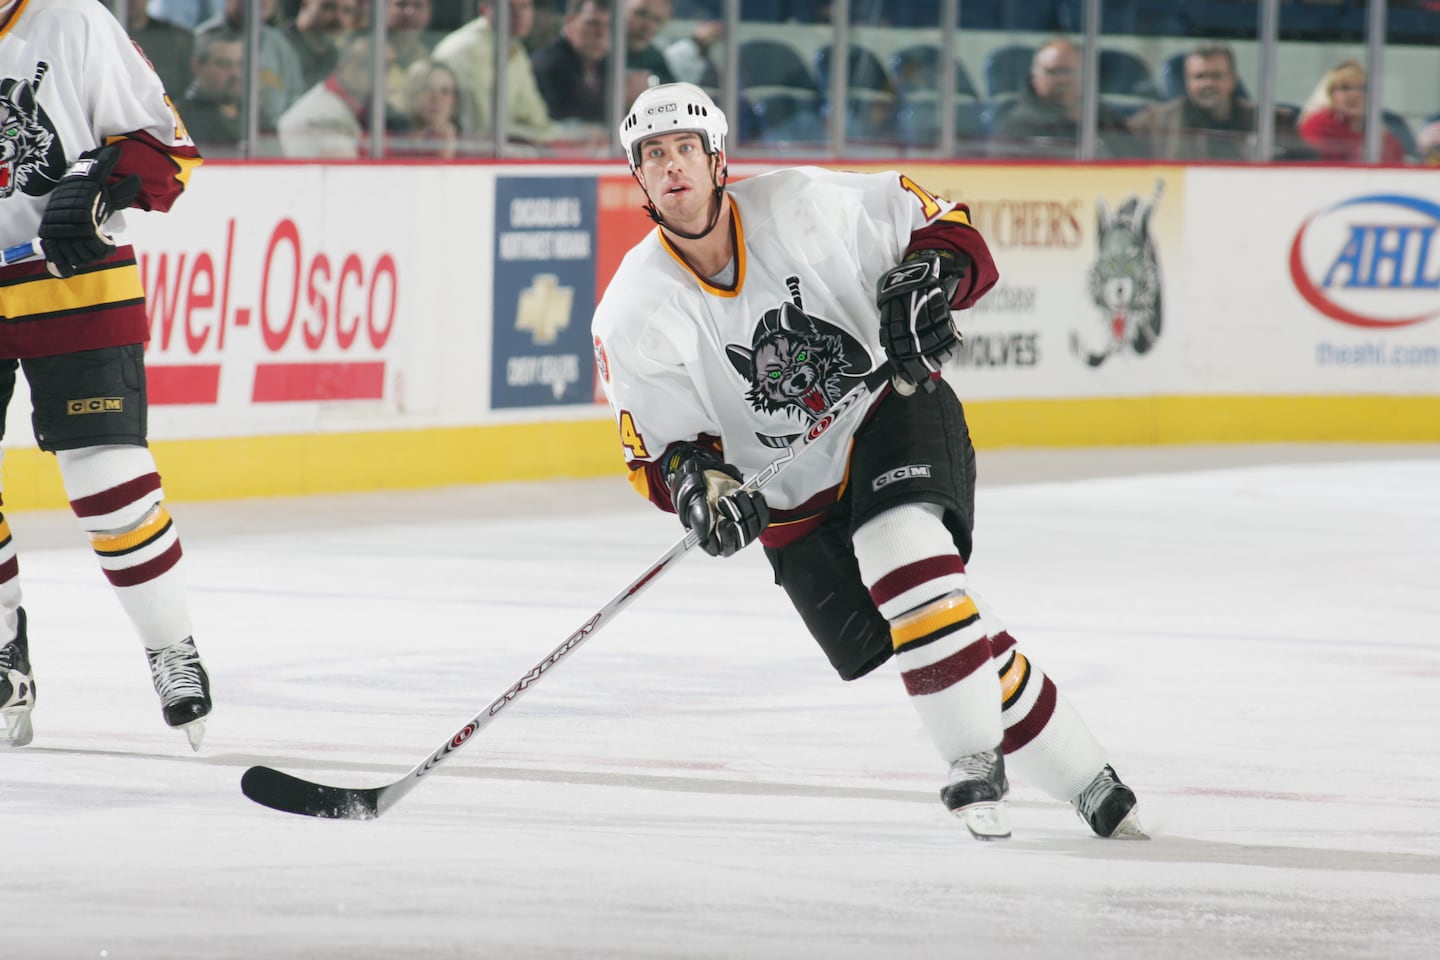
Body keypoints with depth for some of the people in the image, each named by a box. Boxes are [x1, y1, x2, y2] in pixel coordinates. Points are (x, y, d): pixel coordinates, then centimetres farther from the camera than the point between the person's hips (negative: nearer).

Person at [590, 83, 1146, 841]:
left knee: (902, 546, -33)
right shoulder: (634, 317, -12)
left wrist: (928, 281, -26)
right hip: (795, 502, 2)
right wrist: (696, 483, -29)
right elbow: (659, 449, -8)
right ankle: (1087, 785, 11)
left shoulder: (802, 206, -16)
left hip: (894, 409, -2)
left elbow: (941, 225, -5)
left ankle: (976, 759, -25)